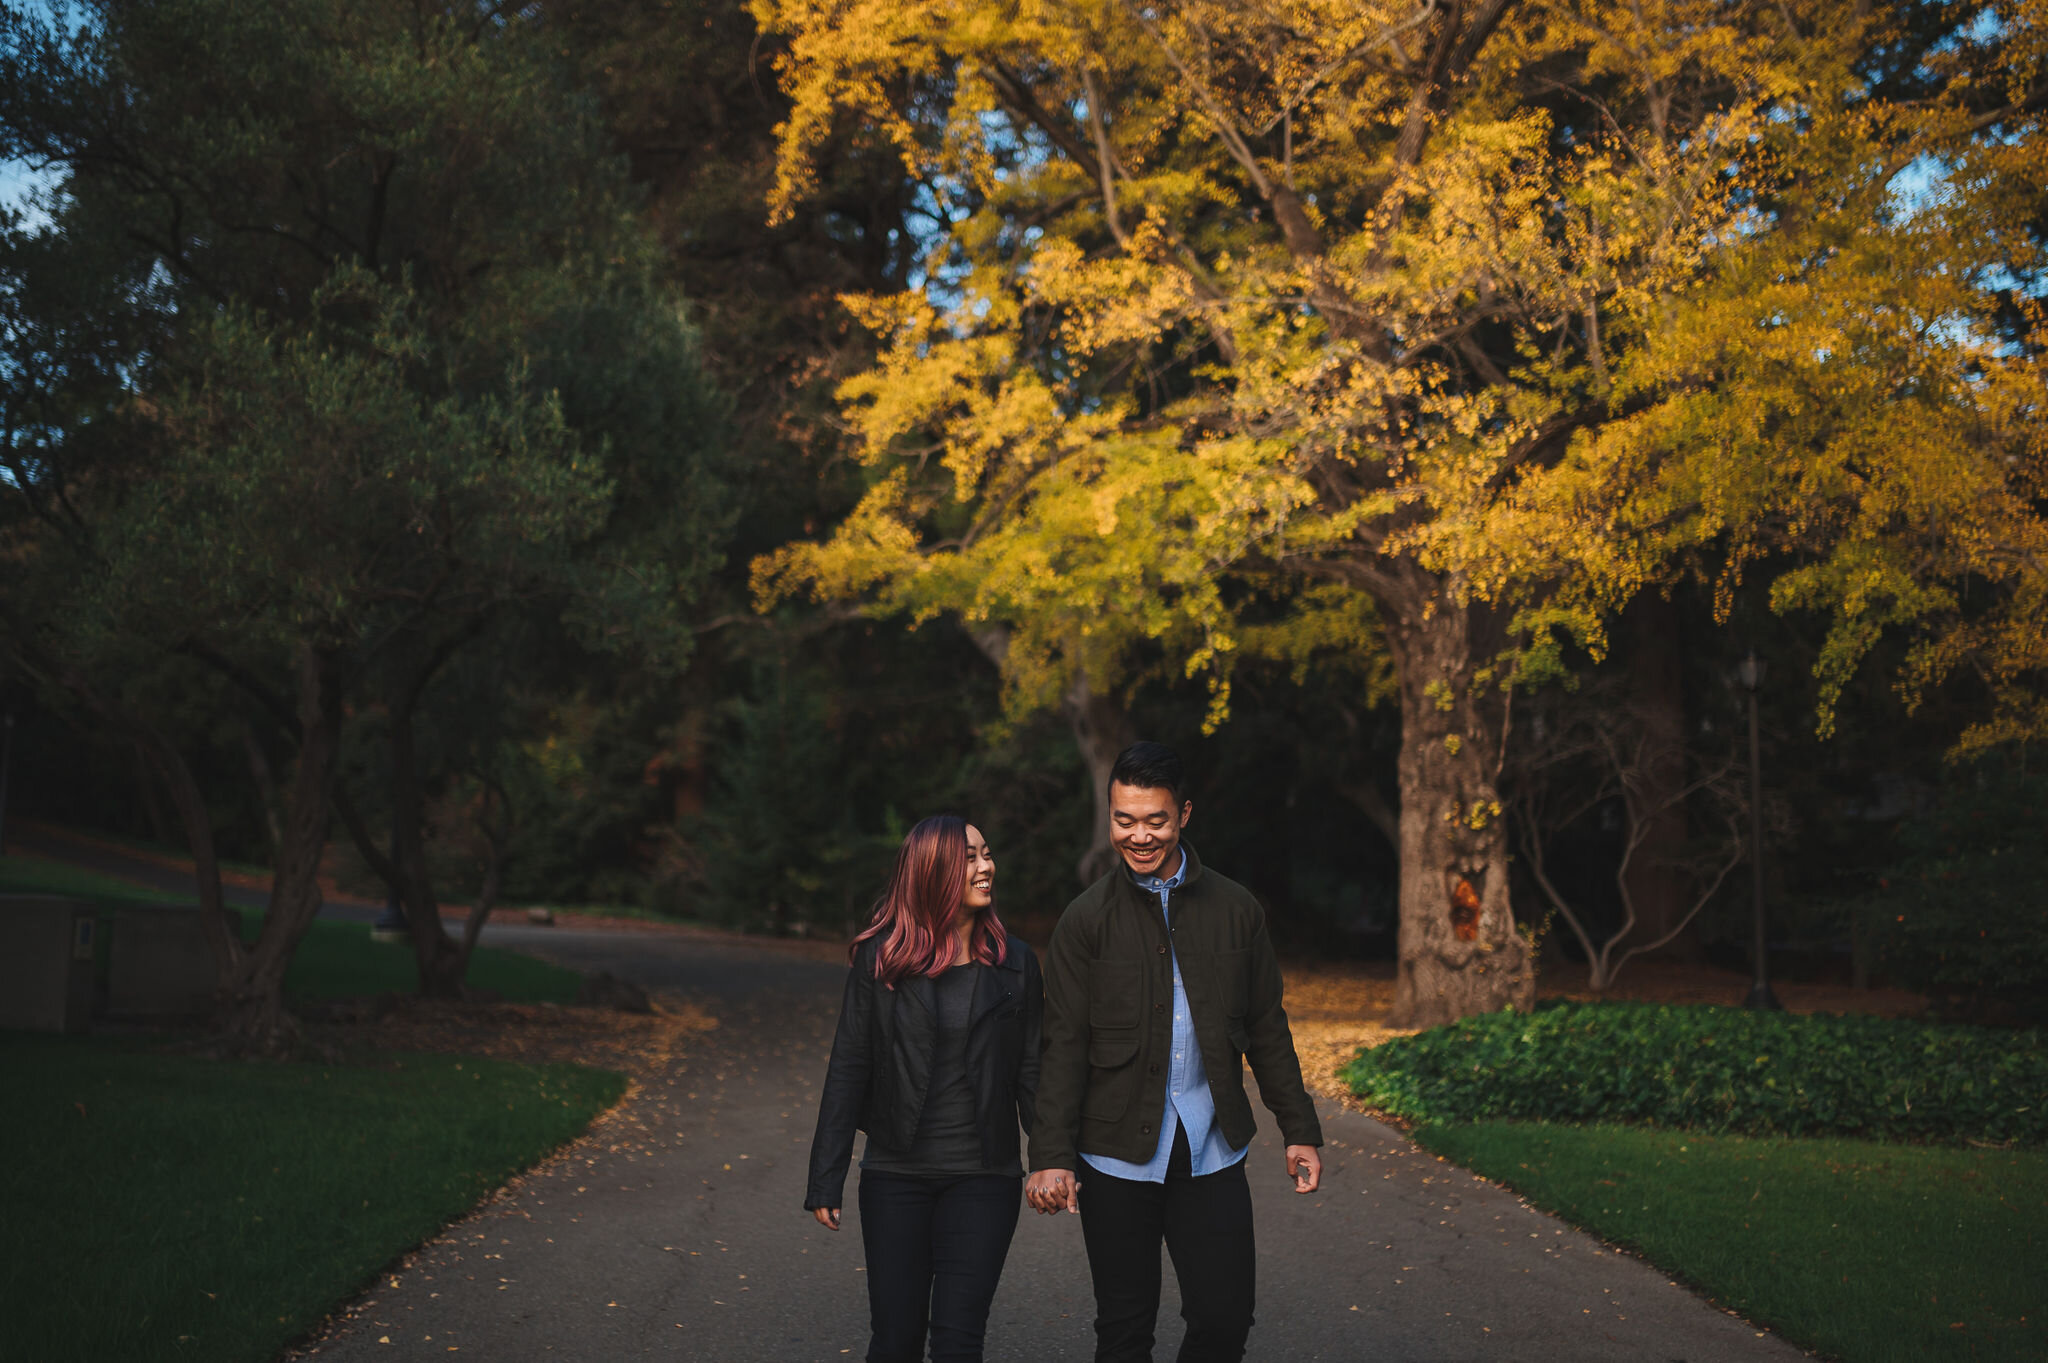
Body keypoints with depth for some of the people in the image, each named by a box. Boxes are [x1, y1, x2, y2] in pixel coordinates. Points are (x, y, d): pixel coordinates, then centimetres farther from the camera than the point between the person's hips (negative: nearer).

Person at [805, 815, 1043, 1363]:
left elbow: (1031, 1071, 5)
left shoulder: (1014, 963, 3)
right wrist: (826, 1177, -3)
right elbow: (848, 1068, 0)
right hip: (895, 1177, 0)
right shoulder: (880, 959, -2)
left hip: (983, 1178, 1)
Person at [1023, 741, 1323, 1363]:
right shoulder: (1086, 920, -1)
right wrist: (1051, 1156, -11)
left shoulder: (1236, 909, 6)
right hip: (1118, 1156, -2)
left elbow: (1267, 1030, 12)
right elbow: (1063, 1046, -3)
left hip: (1212, 1152, 2)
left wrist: (1299, 1130, 9)